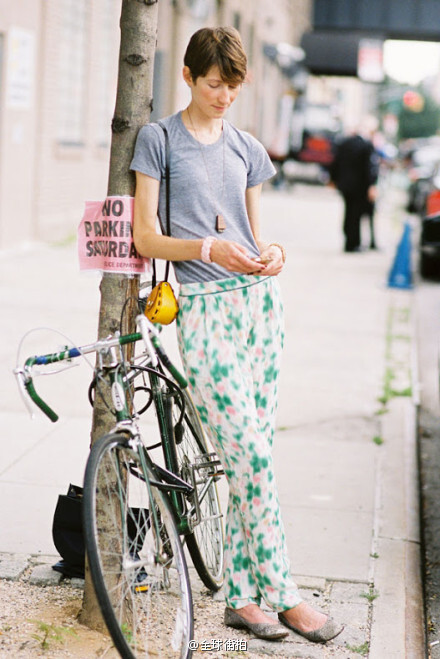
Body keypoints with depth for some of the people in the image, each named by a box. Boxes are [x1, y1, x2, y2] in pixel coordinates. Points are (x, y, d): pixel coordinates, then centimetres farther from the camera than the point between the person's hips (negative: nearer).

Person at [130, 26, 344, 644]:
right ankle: (285, 596, -3)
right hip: (204, 309, -4)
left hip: (259, 299, 5)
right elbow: (146, 236, -3)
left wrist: (272, 254, -4)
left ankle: (242, 595, 13)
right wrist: (207, 248, -19)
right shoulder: (160, 138, 2)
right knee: (250, 458, -11)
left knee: (252, 457, 4)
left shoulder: (247, 148, 14)